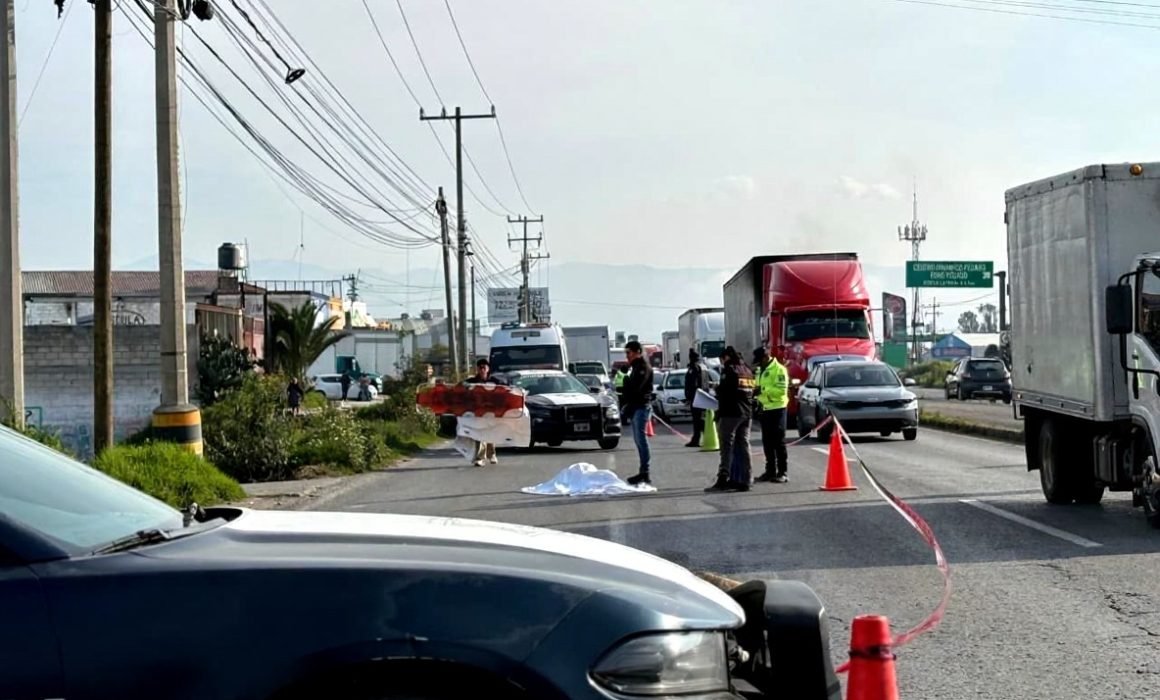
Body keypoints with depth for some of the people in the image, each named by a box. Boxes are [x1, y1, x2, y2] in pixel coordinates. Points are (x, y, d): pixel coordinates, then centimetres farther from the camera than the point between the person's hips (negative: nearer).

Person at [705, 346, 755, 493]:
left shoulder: (729, 370, -9)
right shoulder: (747, 371, 16)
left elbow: (723, 390, -16)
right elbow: (751, 392, 18)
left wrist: (717, 388, 5)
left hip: (730, 413, -8)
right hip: (746, 414, 8)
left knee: (727, 447, -8)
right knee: (743, 446, 9)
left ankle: (723, 478, -13)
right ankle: (744, 479, 8)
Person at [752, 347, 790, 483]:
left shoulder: (779, 370, -10)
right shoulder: (760, 371, 17)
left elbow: (782, 390, -20)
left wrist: (763, 390, -25)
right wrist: (756, 391, 2)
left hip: (776, 409, -8)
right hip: (764, 409, 8)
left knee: (779, 442, -5)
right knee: (767, 443, 10)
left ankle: (782, 473, -2)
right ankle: (770, 471, 17)